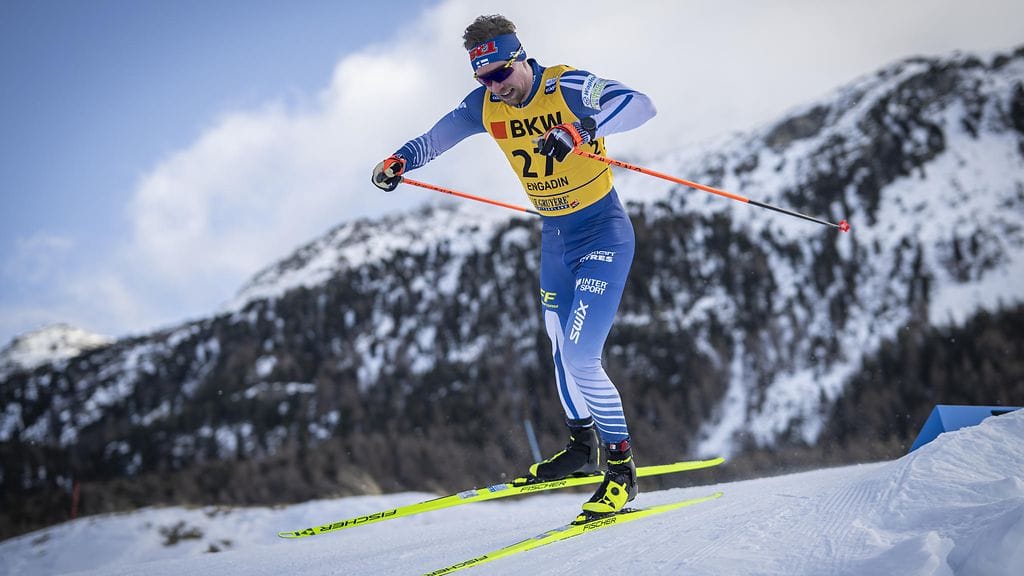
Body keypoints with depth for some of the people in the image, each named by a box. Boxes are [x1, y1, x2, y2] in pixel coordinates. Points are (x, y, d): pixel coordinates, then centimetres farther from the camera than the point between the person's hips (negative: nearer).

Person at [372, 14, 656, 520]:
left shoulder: (566, 86, -21)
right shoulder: (486, 105, -4)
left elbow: (640, 105, -35)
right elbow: (441, 133, 13)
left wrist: (580, 129, -49)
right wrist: (399, 160, -3)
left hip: (604, 234, -7)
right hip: (554, 239, 7)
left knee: (581, 358, -15)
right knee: (562, 351, 17)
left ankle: (622, 468, -1)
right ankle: (583, 448, 37)